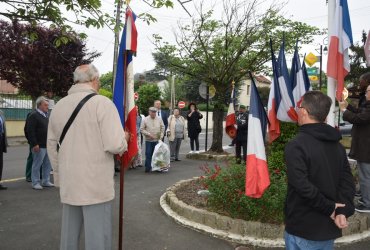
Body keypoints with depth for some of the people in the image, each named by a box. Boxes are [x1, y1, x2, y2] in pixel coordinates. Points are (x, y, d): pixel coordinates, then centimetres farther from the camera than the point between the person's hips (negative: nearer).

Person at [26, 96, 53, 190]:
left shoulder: (46, 116, 17)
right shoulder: (34, 116, -10)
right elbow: (30, 131, -17)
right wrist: (34, 144, -21)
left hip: (47, 145, 9)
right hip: (39, 146, -8)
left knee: (48, 165, 12)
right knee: (37, 165, -1)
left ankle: (46, 181, 23)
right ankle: (35, 183, 9)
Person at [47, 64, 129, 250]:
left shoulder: (58, 106, 7)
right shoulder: (102, 103, -12)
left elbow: (52, 146, 13)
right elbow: (115, 145, -20)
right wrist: (124, 139, 3)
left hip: (68, 185, 6)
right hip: (96, 184, -6)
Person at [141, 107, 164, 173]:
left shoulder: (159, 119, 4)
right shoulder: (145, 119, -4)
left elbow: (162, 128, 11)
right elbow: (142, 129, -4)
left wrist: (161, 136, 2)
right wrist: (149, 134, -12)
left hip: (157, 140, 2)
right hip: (148, 140, -2)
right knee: (148, 154, -3)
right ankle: (148, 167, 4)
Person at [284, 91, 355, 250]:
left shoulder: (296, 146, -20)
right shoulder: (337, 145, 5)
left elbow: (303, 186, -27)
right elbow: (347, 181, 0)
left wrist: (329, 209, -15)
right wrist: (343, 211, -9)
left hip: (303, 229, -7)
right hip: (329, 228, 7)